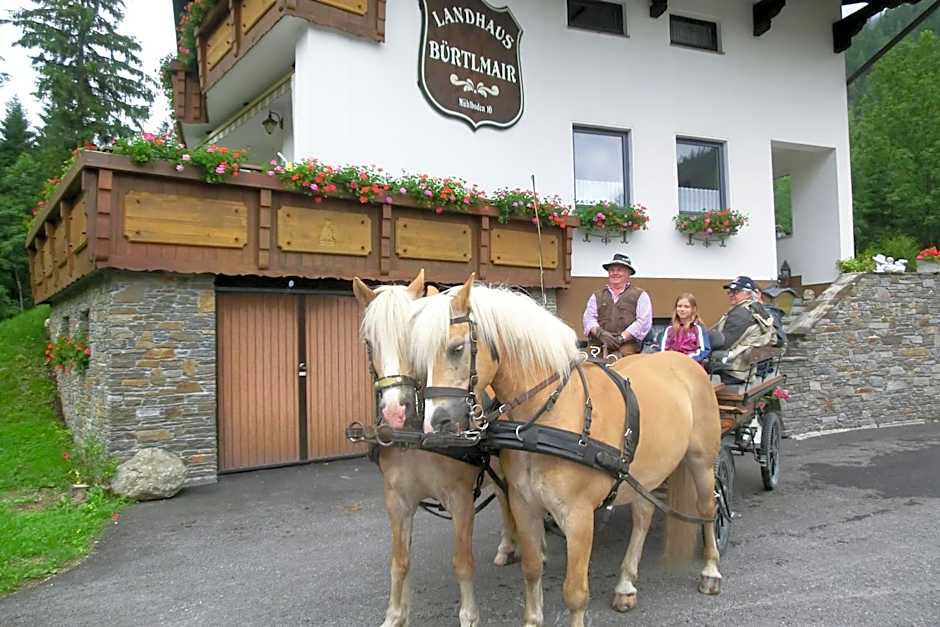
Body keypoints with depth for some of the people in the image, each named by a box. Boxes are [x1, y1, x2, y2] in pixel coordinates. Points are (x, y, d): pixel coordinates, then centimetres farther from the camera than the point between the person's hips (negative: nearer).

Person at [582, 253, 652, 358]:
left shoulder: (640, 295, 13)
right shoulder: (597, 296, 22)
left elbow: (643, 322, 1)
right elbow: (588, 318, 10)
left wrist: (621, 338, -10)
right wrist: (600, 333, -10)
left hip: (627, 346, -2)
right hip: (598, 346, 3)